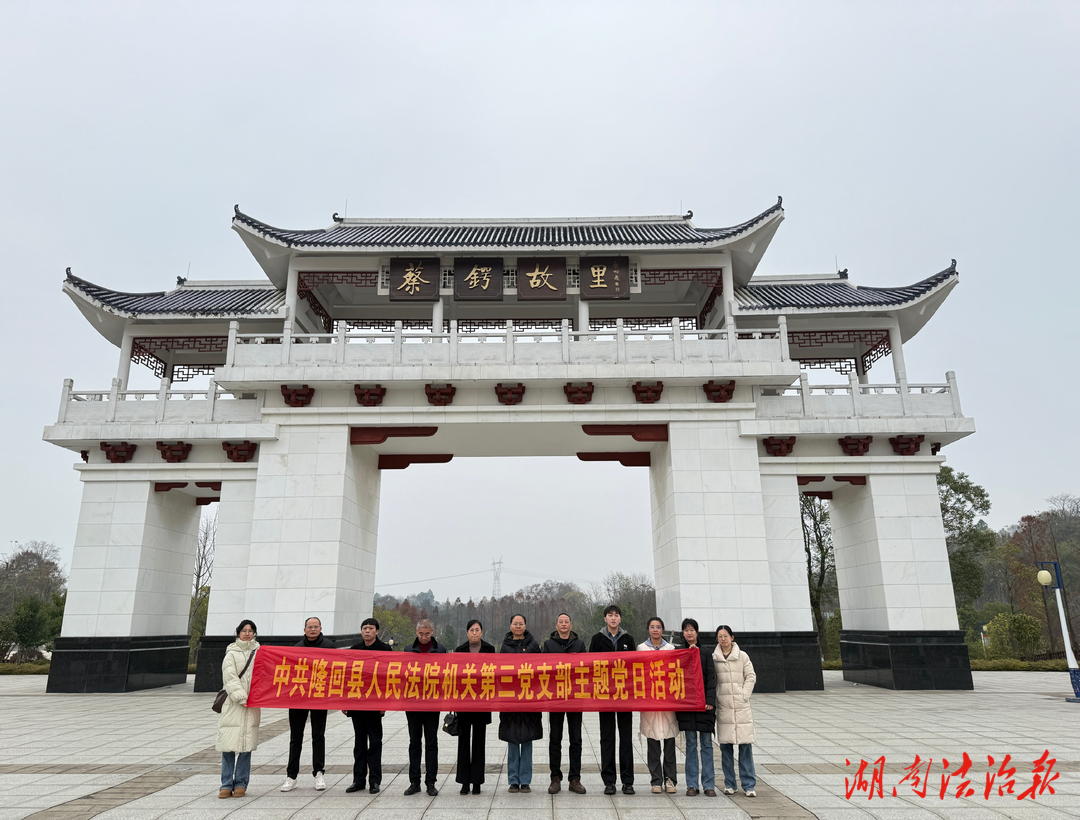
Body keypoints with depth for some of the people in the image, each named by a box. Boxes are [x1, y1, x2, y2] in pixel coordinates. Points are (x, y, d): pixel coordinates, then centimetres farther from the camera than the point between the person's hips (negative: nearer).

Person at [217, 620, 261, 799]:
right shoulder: (231, 653, 5)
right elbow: (230, 677, -5)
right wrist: (241, 698, -14)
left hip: (252, 703, 2)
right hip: (233, 704, -2)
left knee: (246, 744, 3)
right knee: (228, 745, -3)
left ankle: (241, 784, 13)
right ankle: (227, 785, 6)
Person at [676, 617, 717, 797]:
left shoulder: (706, 653, 6)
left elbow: (711, 678, 0)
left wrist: (710, 700, -11)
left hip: (704, 702, 0)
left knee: (706, 743, 2)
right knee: (691, 744, 4)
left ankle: (709, 785, 8)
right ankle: (692, 784, 10)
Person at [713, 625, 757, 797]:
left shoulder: (742, 656, 6)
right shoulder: (713, 658, 5)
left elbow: (751, 677, 5)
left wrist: (744, 695, -4)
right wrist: (714, 698, -5)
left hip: (741, 706, 0)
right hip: (723, 707, 0)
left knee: (746, 744, -2)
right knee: (725, 745, 3)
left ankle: (748, 785, 6)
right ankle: (729, 783, 14)